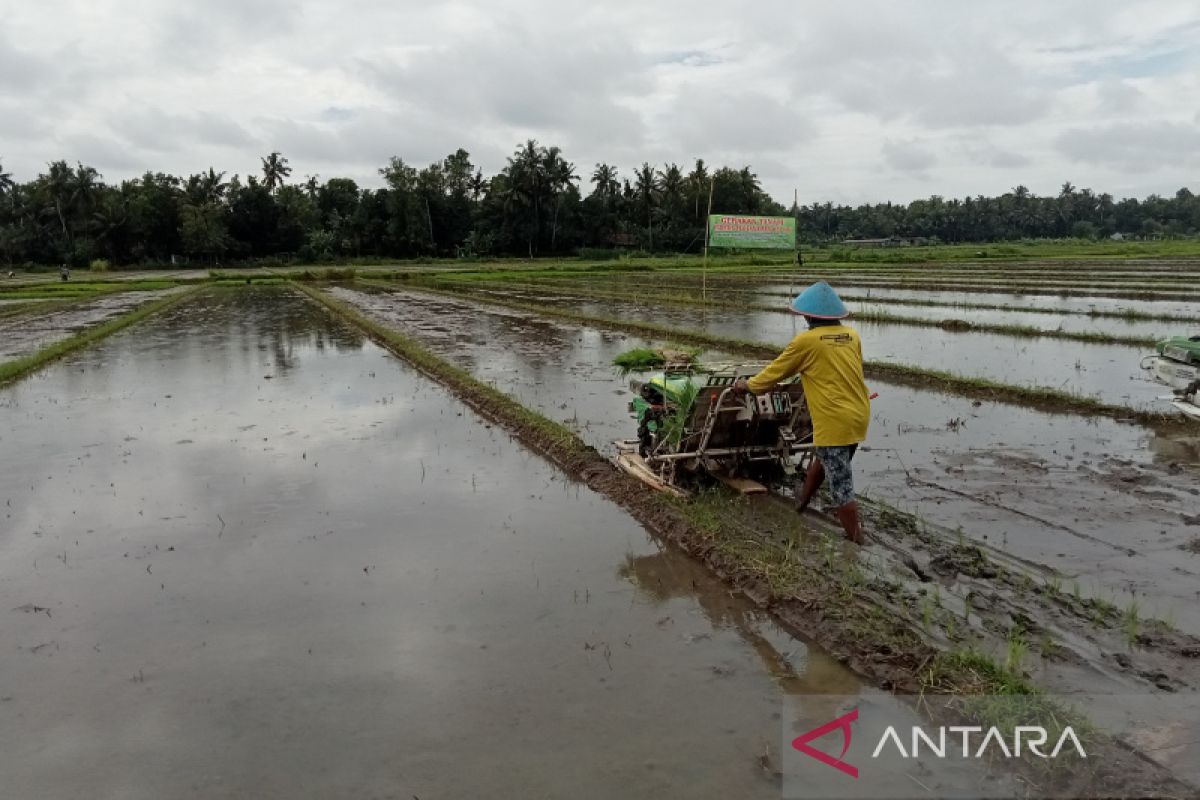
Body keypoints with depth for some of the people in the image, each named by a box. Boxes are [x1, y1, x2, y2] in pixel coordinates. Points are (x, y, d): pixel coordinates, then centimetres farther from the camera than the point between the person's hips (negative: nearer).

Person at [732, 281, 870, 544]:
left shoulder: (807, 340, -10)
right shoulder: (852, 335, 6)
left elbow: (775, 370, 1)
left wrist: (747, 385, 16)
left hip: (834, 421, -7)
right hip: (859, 415, 7)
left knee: (841, 486, 1)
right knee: (822, 458, 29)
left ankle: (855, 541, 7)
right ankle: (802, 501, 48)